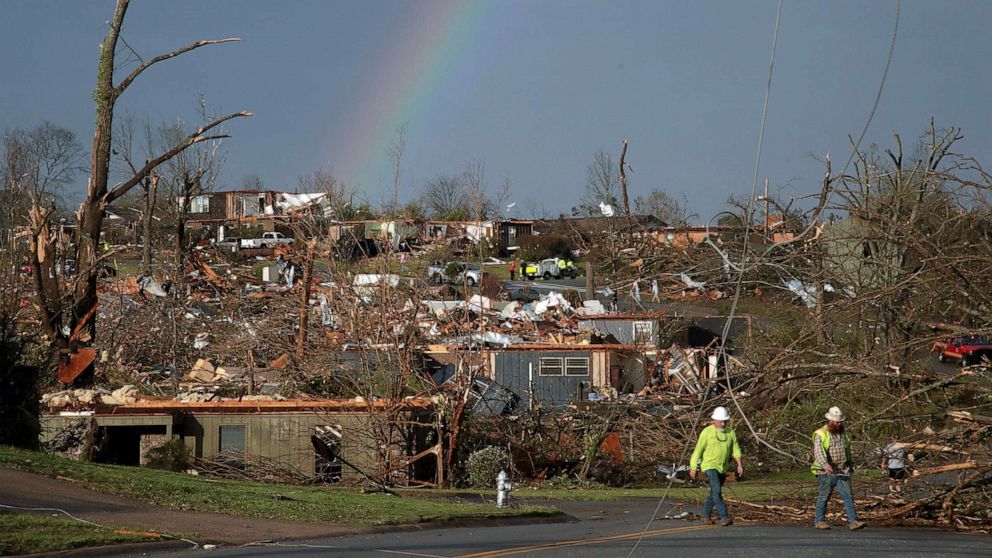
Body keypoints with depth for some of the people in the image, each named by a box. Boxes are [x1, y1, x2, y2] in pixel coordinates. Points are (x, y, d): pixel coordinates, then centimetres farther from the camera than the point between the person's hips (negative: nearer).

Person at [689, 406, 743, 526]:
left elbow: (736, 449, 4)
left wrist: (740, 464, -9)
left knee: (714, 493, 16)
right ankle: (724, 517, -29)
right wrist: (693, 468, -3)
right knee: (717, 490, -22)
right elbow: (698, 450, -6)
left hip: (722, 467, 6)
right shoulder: (707, 432, -11)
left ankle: (706, 514, 35)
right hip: (709, 465, -6)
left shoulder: (730, 433, 1)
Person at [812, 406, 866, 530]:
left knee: (848, 495, -4)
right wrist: (825, 465, -36)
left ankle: (853, 521, -7)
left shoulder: (843, 434, 14)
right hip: (827, 473, -5)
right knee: (823, 497, 2)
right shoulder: (820, 434, -8)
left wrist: (850, 465, 28)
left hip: (843, 472, 5)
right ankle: (820, 521, 13)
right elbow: (818, 452, -21)